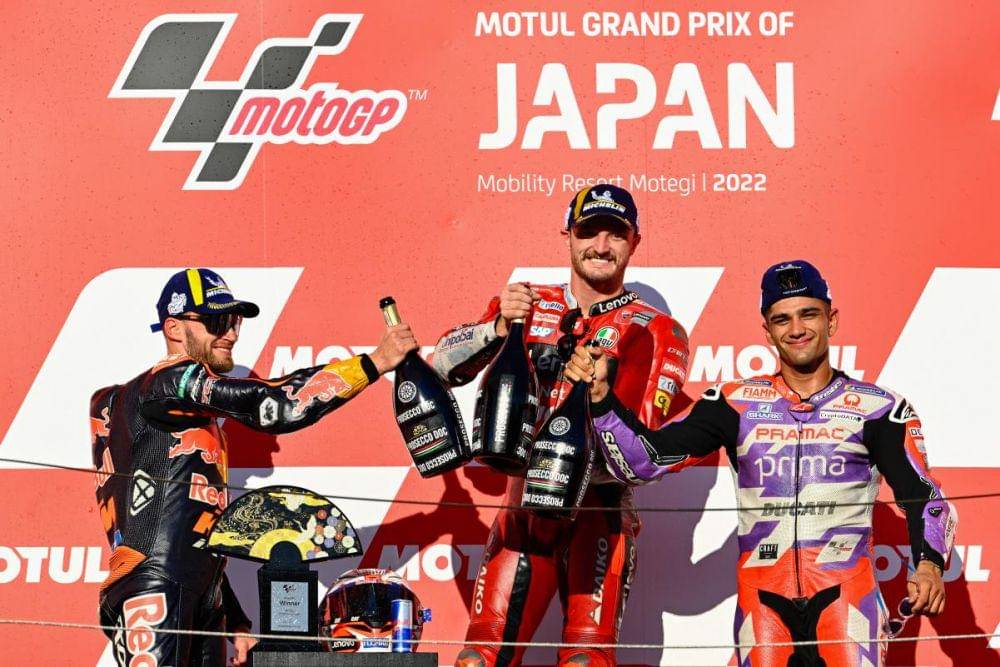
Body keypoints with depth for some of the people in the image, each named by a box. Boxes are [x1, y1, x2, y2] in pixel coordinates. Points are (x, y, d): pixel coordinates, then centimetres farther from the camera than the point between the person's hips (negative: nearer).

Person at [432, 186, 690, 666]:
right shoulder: (527, 306, 13)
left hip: (599, 509, -2)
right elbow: (443, 366, 2)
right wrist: (498, 328, -17)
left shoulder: (657, 332, 4)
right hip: (525, 503, 3)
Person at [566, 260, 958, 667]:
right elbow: (644, 460, 7)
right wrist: (600, 395, -8)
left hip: (845, 593, -2)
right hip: (761, 598, 2)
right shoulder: (737, 404, 10)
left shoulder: (876, 407, 6)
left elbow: (922, 496, 1)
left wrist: (928, 564, -17)